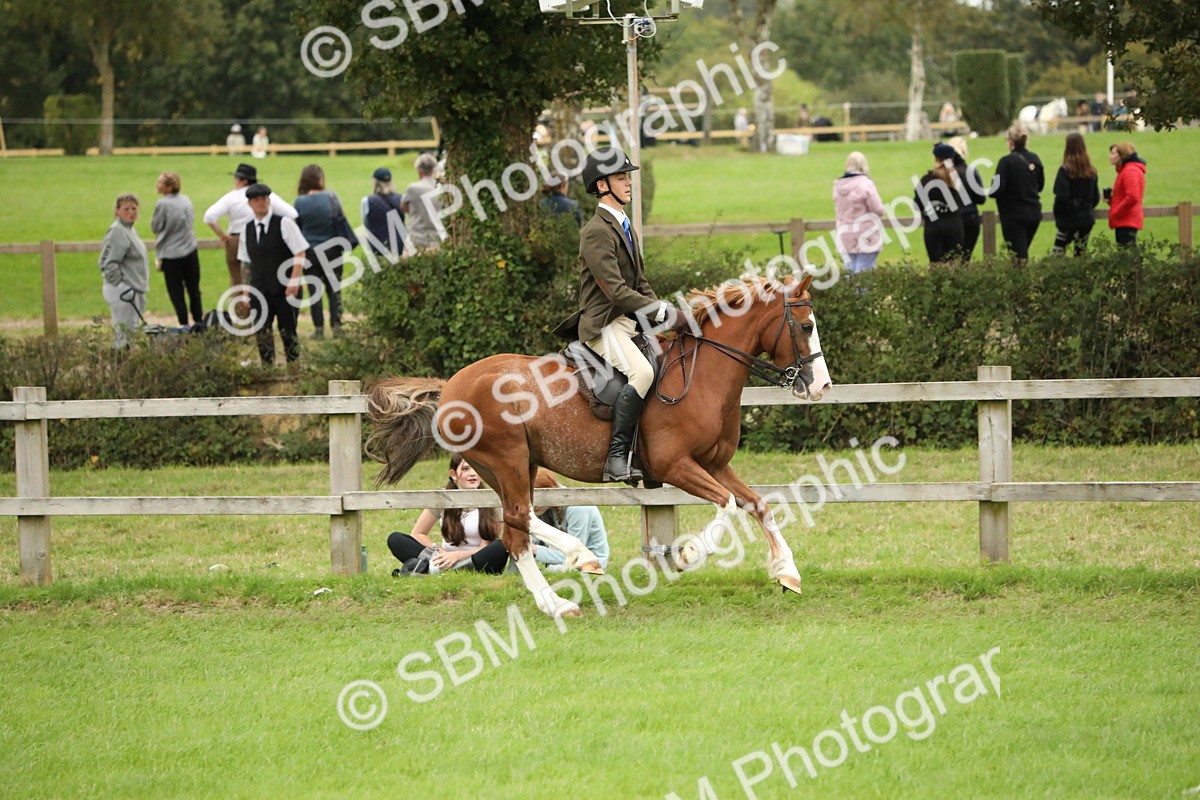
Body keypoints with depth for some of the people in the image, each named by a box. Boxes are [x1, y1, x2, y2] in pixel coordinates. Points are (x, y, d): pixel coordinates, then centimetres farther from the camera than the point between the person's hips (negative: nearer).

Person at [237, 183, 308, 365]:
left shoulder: (284, 223, -5)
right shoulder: (247, 230, 10)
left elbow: (300, 253, -7)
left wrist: (294, 281, -15)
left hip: (285, 289, -4)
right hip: (259, 290, 4)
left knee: (288, 331, 1)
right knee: (262, 333, -3)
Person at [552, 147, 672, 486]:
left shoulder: (624, 227, 19)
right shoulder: (597, 232, -13)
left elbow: (640, 284, 23)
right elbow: (615, 290, -20)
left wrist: (661, 311, 7)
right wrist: (659, 310, -20)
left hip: (630, 322, 10)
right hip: (603, 325, -10)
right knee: (642, 372, -31)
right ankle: (617, 457, -31)